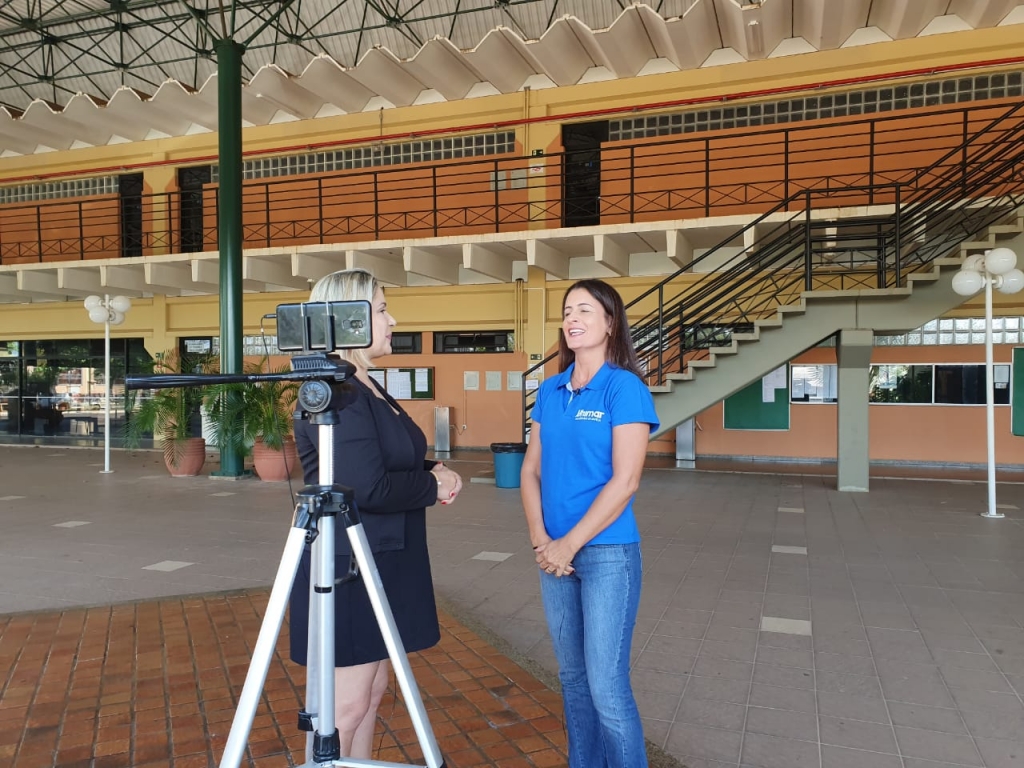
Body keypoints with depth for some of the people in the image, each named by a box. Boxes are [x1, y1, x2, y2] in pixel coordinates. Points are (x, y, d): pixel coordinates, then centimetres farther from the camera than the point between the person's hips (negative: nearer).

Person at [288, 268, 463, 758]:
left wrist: (431, 472, 0)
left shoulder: (369, 390, 12)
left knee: (373, 691, 17)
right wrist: (434, 486, -12)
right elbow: (368, 488, -26)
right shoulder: (335, 395, -19)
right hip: (346, 565, -10)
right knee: (346, 704, 1)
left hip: (383, 562, 10)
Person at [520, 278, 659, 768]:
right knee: (572, 677, 16)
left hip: (607, 553, -6)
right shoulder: (549, 391, 8)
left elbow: (624, 481, -16)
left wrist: (570, 544, -15)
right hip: (555, 554, 6)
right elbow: (531, 470, 8)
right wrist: (540, 538, -6)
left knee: (606, 686, -2)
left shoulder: (624, 387, -10)